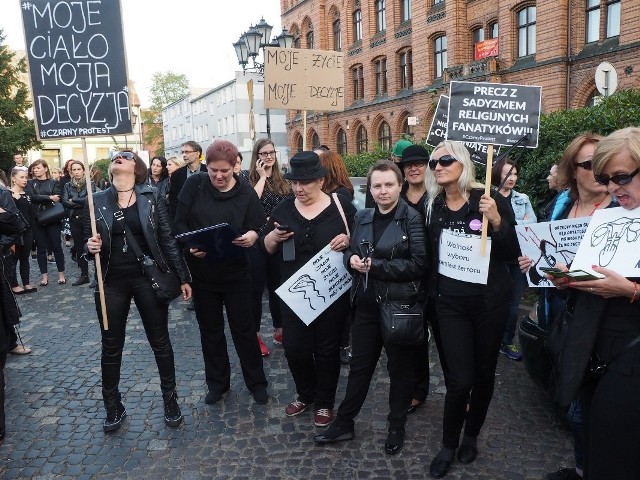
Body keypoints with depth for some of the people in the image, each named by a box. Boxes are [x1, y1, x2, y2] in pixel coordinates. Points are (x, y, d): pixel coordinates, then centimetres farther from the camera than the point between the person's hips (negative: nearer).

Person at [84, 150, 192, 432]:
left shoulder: (151, 198, -2)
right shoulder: (95, 201, 2)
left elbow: (167, 240, 0)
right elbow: (87, 246, 9)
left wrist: (183, 277, 0)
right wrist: (90, 247, -15)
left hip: (149, 278, -1)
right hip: (111, 282, 2)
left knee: (160, 342, 9)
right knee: (111, 347, 12)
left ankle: (170, 400, 28)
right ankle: (113, 407, 31)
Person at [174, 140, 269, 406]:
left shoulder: (246, 192, -7)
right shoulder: (194, 184, -6)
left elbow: (258, 227, -6)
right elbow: (180, 222, -4)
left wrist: (252, 236, -30)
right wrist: (190, 245, -22)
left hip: (235, 272, -1)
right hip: (202, 271, 2)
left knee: (243, 327, 8)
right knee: (210, 328, 15)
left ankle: (256, 381, 26)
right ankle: (217, 382, 32)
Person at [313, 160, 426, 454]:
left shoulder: (412, 218, -10)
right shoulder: (362, 218, 7)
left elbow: (419, 263, -16)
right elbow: (350, 251, 16)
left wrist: (377, 266, -20)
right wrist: (351, 258, -9)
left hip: (401, 306, -4)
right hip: (366, 305, 5)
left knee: (400, 368, 12)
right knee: (360, 365, 15)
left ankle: (397, 428, 30)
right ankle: (344, 423, 29)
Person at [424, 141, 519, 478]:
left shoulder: (489, 200, -8)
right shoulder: (433, 207, 1)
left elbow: (512, 254, -8)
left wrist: (497, 222, -23)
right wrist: (430, 295, 2)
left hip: (489, 301, -1)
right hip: (449, 303, 1)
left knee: (483, 373, 14)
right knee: (459, 379, -2)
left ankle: (471, 435, 38)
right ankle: (448, 445, 21)